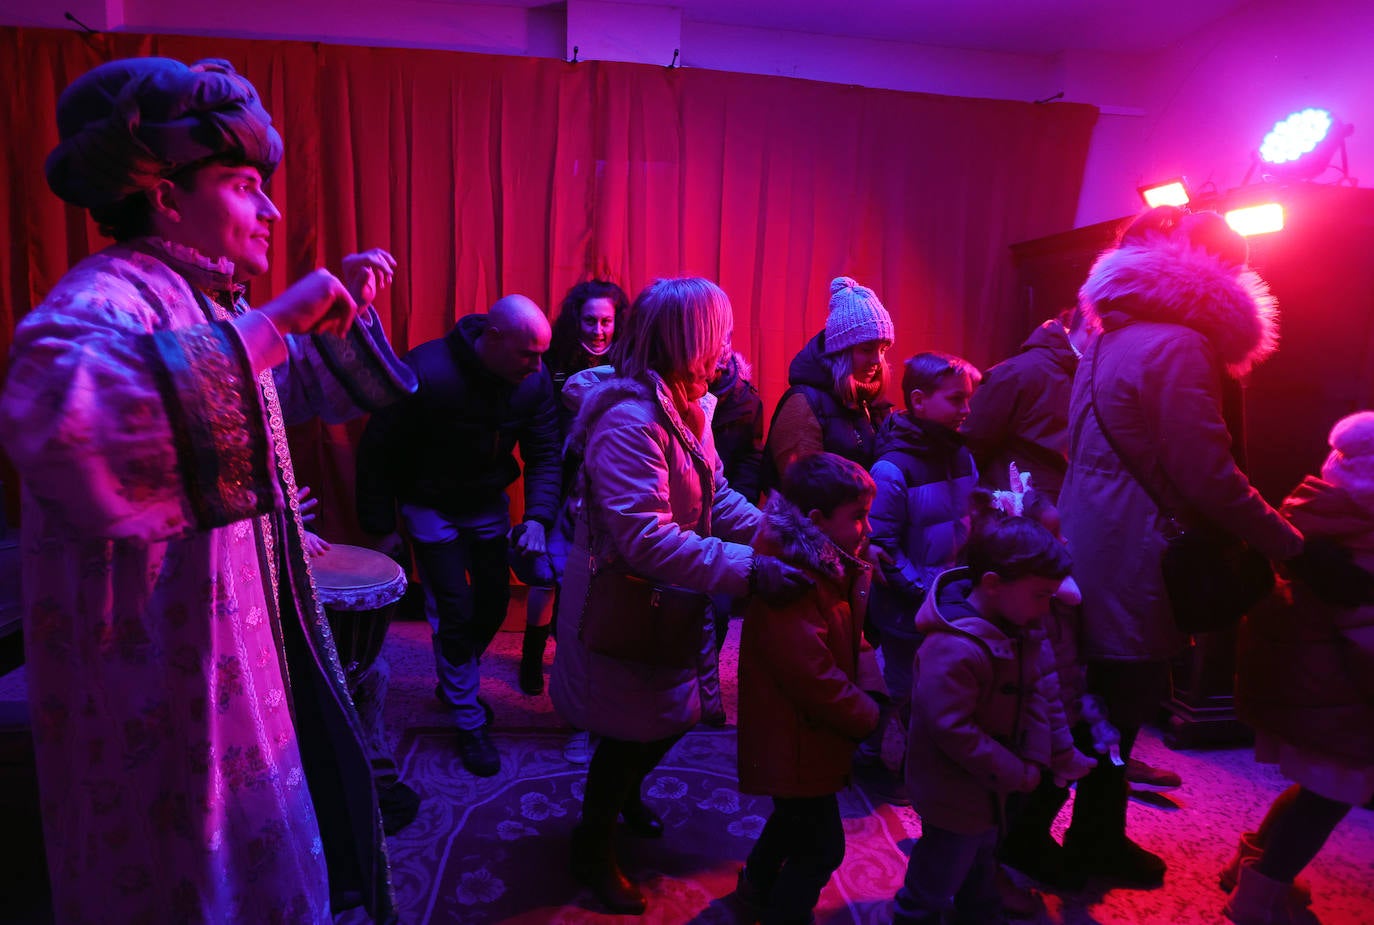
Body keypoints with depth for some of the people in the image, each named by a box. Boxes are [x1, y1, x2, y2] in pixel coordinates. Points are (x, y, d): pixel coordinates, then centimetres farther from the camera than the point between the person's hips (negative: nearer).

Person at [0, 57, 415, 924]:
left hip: (247, 653, 9)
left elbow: (309, 385, 25)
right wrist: (270, 323, -35)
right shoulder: (101, 299, -19)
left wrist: (345, 302, 7)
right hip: (162, 682, -9)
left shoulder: (206, 308, 9)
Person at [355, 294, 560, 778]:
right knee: (454, 611, -4)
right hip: (431, 507, -4)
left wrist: (537, 518, -23)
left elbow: (544, 454, -9)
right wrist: (381, 527, -15)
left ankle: (454, 683, 39)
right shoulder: (427, 374, -29)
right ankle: (470, 723, 15)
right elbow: (377, 450, -19)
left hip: (488, 503, 5)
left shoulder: (535, 380, -16)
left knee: (495, 601, 10)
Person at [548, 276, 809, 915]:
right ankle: (593, 850, 37)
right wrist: (749, 572, -38)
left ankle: (623, 794, 54)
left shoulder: (685, 406, 2)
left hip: (667, 601, 9)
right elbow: (646, 538, -35)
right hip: (626, 607, -9)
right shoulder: (630, 421, -29)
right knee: (633, 733, 10)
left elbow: (717, 496, 2)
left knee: (672, 714, 24)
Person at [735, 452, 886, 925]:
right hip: (794, 740, -10)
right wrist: (871, 719, -17)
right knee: (822, 846, 5)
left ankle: (759, 882, 53)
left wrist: (873, 696, -7)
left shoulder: (832, 566, 2)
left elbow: (852, 640, 8)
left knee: (798, 816, 29)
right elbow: (815, 679, -30)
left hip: (803, 731, 10)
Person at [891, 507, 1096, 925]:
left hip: (988, 783, 9)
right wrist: (1018, 774, -22)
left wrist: (1062, 754, 6)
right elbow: (952, 730, -33)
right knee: (935, 884, 13)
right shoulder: (953, 650, -36)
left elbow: (1042, 693, 6)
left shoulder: (1022, 629, -6)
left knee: (981, 858, 33)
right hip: (954, 793, -9)